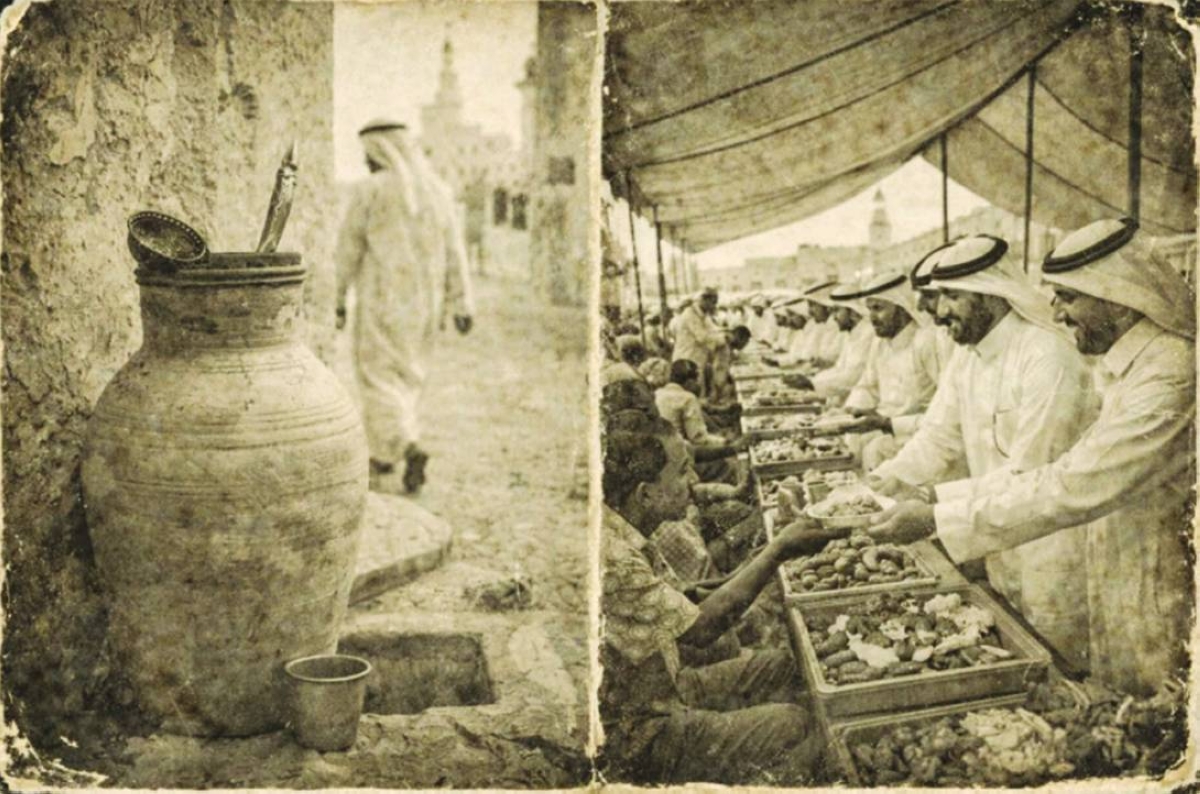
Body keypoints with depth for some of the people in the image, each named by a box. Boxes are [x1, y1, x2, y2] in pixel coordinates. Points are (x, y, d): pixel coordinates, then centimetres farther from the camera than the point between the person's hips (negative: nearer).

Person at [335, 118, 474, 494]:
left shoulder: (369, 190, -9)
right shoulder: (437, 190, 4)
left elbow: (348, 251, -6)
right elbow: (455, 252, 1)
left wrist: (338, 299, 4)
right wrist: (462, 305, 1)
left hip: (382, 302, -5)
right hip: (424, 304, 5)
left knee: (380, 380, 2)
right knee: (406, 376, 18)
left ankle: (410, 450, -18)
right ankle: (384, 458, 25)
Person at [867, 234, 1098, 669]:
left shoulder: (1046, 357, -24)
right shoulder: (967, 358, 3)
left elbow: (1027, 476, -27)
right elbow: (938, 438, 2)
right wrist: (879, 485, -12)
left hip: (1051, 548, -7)